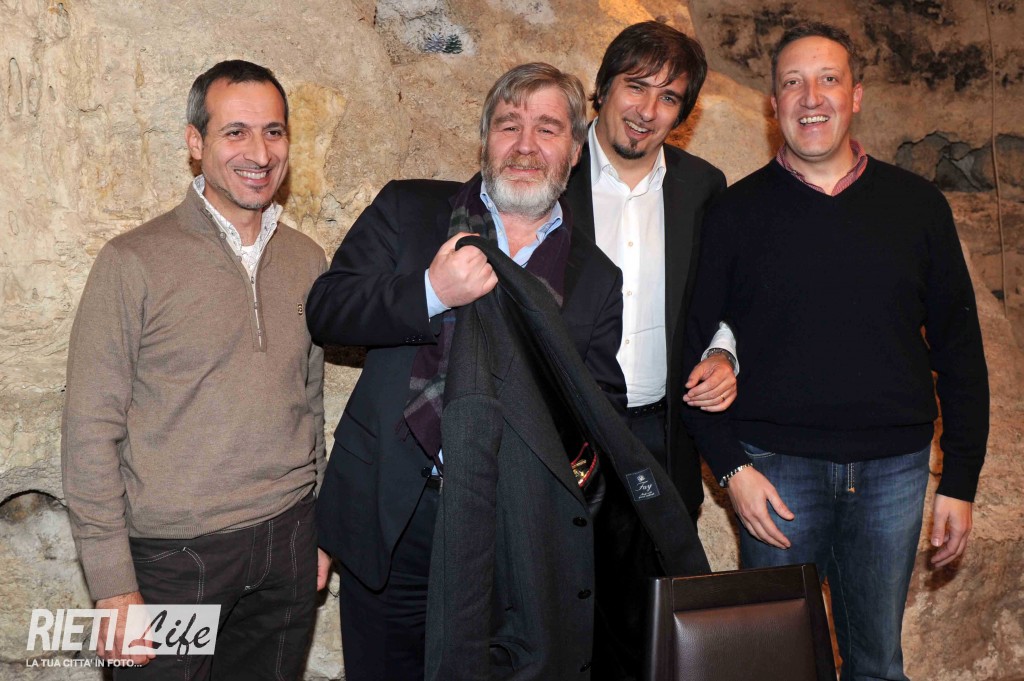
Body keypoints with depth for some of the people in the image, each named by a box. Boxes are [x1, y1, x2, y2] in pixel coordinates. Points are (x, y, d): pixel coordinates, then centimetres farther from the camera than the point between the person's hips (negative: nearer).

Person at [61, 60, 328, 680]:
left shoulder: (307, 260, 5)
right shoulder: (134, 263, -9)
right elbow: (91, 431, -9)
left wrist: (320, 530, 14)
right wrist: (114, 586, -10)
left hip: (288, 542, 4)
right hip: (175, 557, -4)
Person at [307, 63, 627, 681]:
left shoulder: (597, 277, 6)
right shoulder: (408, 210, 4)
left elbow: (605, 402, 9)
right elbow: (325, 310, -3)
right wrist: (429, 292, -19)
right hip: (391, 522, 0)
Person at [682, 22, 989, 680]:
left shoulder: (918, 204, 5)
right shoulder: (738, 211, 0)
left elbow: (959, 347, 7)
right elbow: (697, 346, 0)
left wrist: (961, 479, 4)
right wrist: (731, 466, -8)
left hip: (894, 469, 2)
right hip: (777, 467, -1)